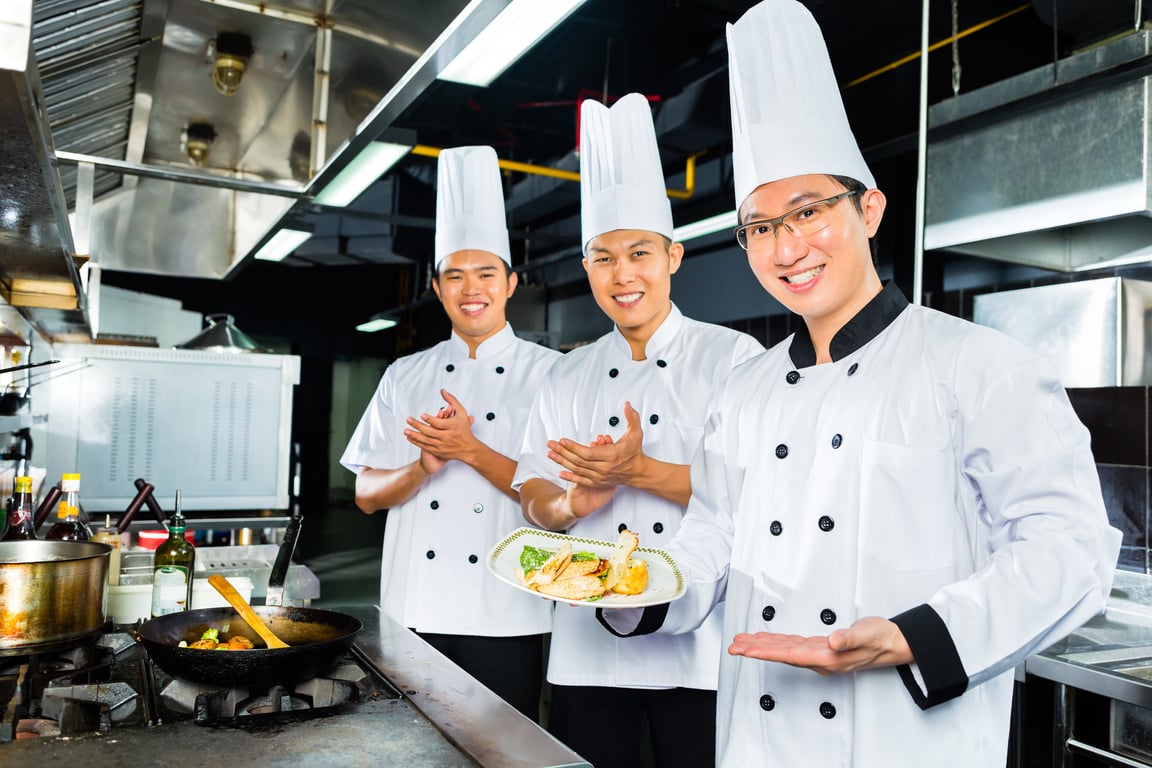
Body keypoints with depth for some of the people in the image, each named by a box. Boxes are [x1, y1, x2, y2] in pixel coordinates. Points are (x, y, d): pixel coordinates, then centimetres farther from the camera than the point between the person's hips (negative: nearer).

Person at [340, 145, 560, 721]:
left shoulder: (550, 372, -2)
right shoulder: (405, 376, 8)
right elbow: (367, 495, 7)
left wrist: (471, 451, -18)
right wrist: (426, 465, -13)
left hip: (506, 619, -3)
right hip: (414, 612, 3)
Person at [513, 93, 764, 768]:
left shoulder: (733, 356, -3)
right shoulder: (570, 377, 10)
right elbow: (535, 498, 10)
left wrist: (639, 471, -19)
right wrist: (576, 503, -13)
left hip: (699, 649, -3)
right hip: (587, 647, 4)